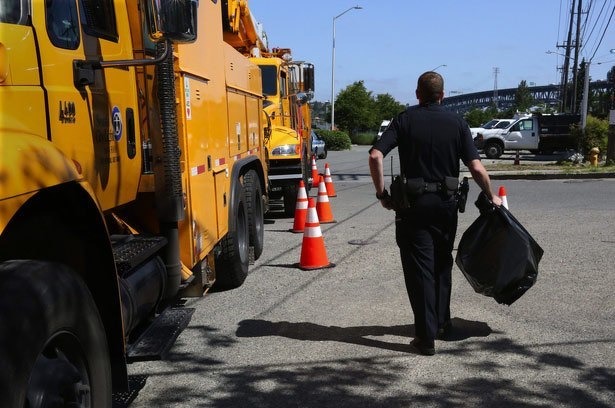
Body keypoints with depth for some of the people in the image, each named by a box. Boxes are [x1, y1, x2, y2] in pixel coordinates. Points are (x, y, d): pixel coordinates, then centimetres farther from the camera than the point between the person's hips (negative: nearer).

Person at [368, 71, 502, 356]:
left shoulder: (405, 119, -1)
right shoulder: (457, 123, 2)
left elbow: (375, 156, -13)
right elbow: (476, 168, -4)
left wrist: (382, 194, -4)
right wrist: (491, 197, 11)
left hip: (414, 203, -2)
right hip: (447, 203, 3)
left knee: (420, 268, 2)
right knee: (442, 264, 20)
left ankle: (426, 337, 2)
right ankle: (442, 324, 33)